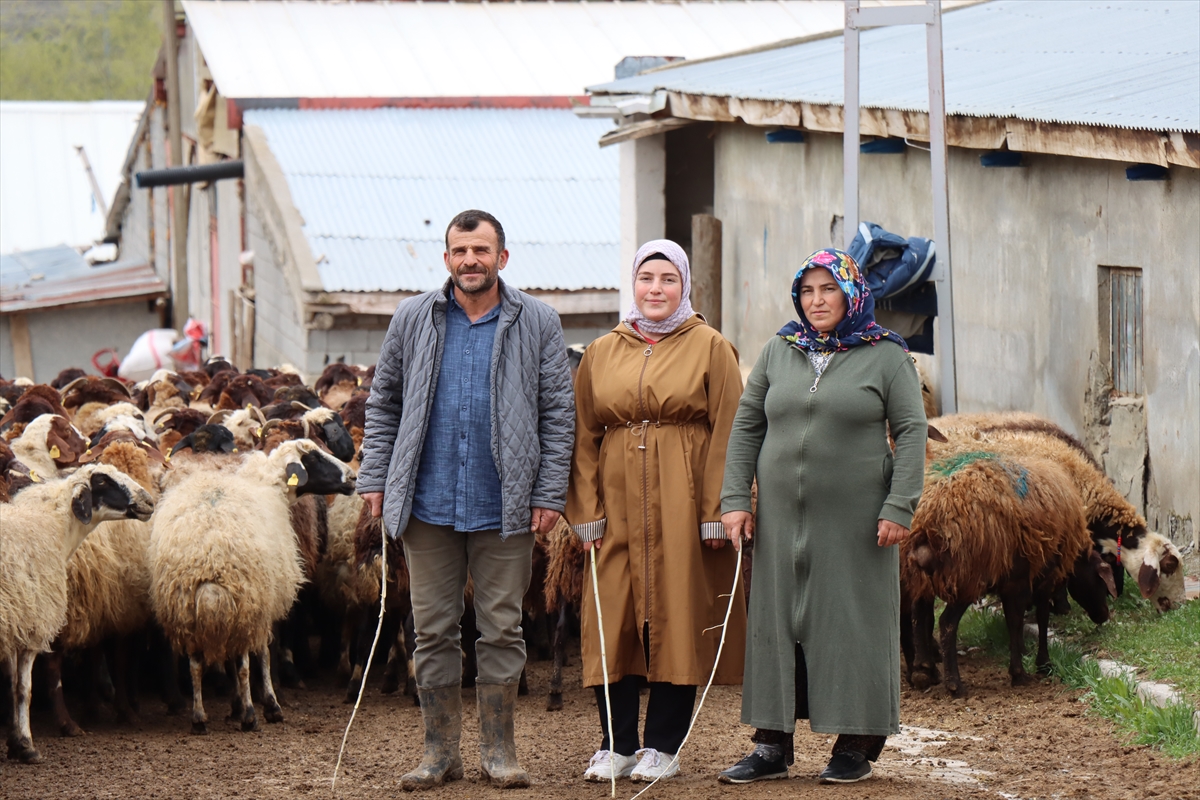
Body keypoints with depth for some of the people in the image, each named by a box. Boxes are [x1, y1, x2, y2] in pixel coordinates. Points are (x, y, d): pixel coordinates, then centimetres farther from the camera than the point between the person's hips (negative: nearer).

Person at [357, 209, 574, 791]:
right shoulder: (413, 320, 7)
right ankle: (440, 751, 12)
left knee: (501, 629, 3)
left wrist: (549, 494, -4)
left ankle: (497, 749, 11)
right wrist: (375, 479, 4)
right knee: (433, 630, 5)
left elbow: (557, 414, 3)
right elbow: (383, 404, 12)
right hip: (429, 505, 2)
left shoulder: (536, 324, 3)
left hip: (503, 507, -1)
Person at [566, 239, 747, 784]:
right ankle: (617, 745, 8)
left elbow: (727, 434, -2)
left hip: (683, 506, -3)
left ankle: (663, 746, 5)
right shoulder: (601, 353, 11)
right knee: (614, 621, 1)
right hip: (619, 501, 3)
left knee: (678, 617, -2)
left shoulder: (710, 348, 2)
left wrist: (716, 511, -9)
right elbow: (583, 438, 11)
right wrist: (587, 511, 1)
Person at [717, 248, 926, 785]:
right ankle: (772, 745, 8)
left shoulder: (885, 356, 0)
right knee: (776, 620, 4)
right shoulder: (778, 353, 10)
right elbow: (747, 426, 13)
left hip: (854, 518, -4)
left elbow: (910, 433, -2)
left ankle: (856, 745, 7)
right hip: (783, 515, 4)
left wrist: (898, 508, -10)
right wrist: (735, 499, 5)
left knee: (853, 619, -1)